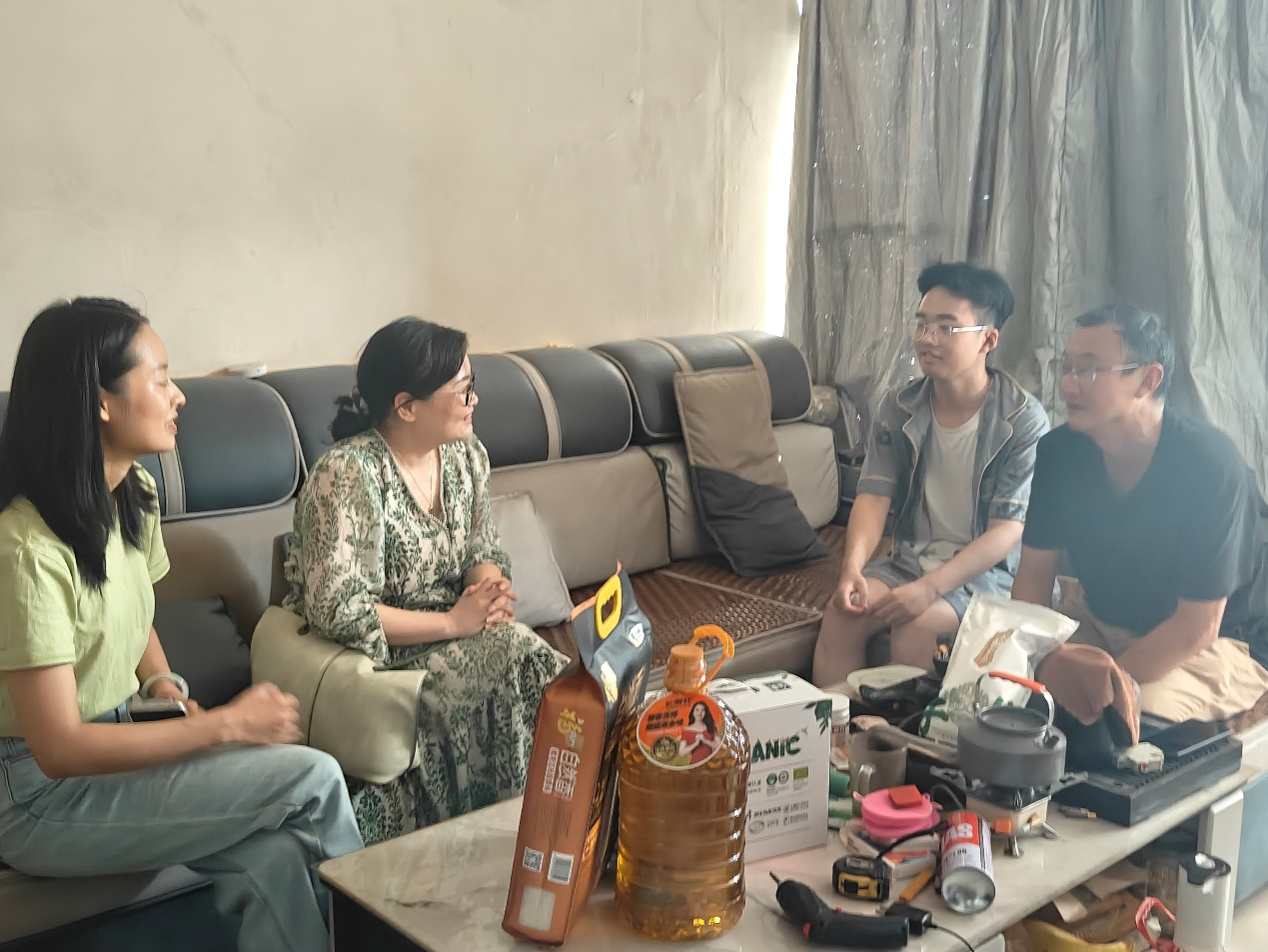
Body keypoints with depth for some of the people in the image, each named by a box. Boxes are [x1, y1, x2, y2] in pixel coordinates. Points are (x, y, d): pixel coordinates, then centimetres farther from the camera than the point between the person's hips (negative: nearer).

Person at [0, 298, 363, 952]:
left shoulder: (133, 495, 2)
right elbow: (59, 749, -24)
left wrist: (163, 685, -2)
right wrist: (228, 724, -19)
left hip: (115, 744, 7)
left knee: (277, 857, -20)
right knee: (313, 778, -17)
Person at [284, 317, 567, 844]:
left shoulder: (466, 454, 3)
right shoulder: (348, 473, -20)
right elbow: (339, 611, -25)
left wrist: (491, 589, -11)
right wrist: (453, 623, -22)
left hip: (456, 632, 6)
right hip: (377, 654, -6)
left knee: (545, 670, -22)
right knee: (507, 664, -27)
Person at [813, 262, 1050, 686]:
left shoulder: (1024, 421, -15)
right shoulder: (898, 409, -1)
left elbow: (1007, 530, -19)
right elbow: (873, 497, -5)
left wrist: (930, 588, -30)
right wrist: (852, 566, -25)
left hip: (988, 570, -4)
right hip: (910, 557, 4)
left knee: (915, 625, -30)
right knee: (842, 611, -21)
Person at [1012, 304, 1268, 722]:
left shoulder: (1210, 465, -26)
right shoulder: (1060, 451, -9)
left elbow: (1197, 627, -24)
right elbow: (1035, 571, -3)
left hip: (1209, 646, -5)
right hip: (1098, 620, 5)